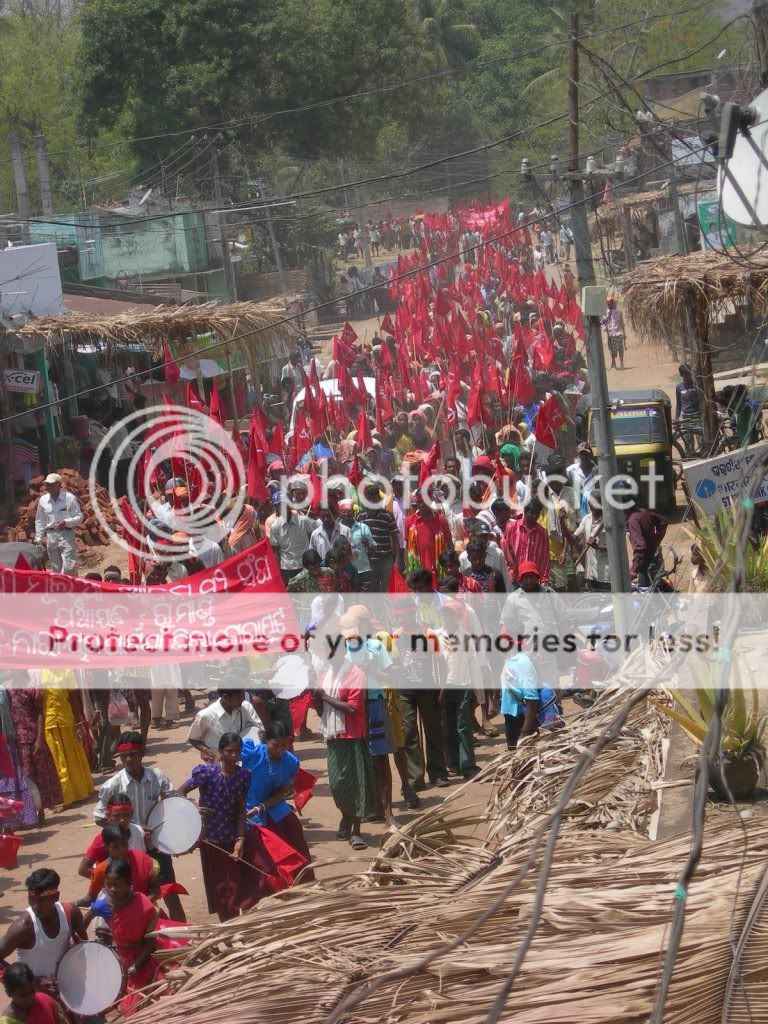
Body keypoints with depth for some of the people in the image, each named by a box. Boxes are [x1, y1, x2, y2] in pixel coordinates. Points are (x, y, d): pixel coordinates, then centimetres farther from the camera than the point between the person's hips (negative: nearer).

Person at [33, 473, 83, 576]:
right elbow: (39, 521, 17)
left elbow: (79, 517, -1)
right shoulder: (42, 500, 8)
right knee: (55, 568, 9)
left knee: (69, 568, -11)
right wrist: (38, 539, 13)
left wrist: (66, 522, -18)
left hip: (66, 534, -4)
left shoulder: (69, 498, -4)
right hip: (51, 536, 4)